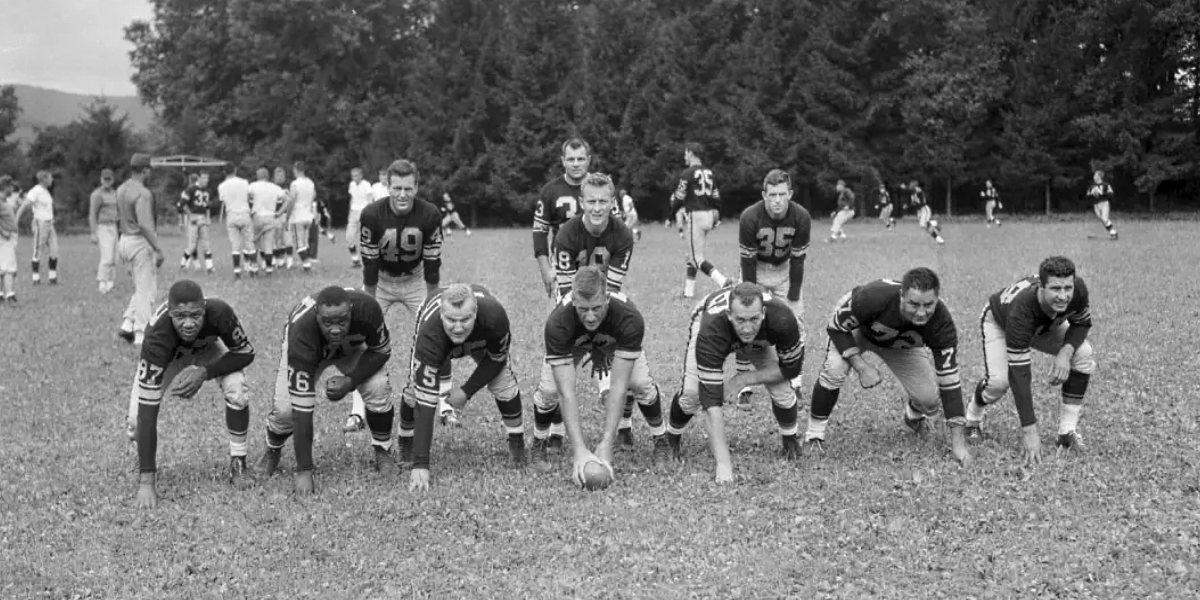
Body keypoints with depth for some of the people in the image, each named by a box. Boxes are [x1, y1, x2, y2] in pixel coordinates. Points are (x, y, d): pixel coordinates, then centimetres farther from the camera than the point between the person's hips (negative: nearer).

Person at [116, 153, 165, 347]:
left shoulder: (121, 190, 10)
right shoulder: (143, 193, -18)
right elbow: (145, 225, -25)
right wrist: (158, 249, -23)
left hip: (125, 241, 9)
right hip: (141, 243, -9)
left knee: (141, 288, 19)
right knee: (146, 290, -2)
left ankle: (127, 324, 11)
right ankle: (141, 334, 0)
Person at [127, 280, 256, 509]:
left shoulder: (219, 313, -39)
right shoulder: (157, 336, -42)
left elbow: (245, 353, -18)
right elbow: (147, 411, -42)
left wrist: (205, 373, -35)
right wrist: (146, 481, -44)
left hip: (208, 348, 1)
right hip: (168, 356, -1)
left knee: (236, 392, -27)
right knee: (135, 424, -17)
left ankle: (238, 463, -3)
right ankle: (147, 469, 18)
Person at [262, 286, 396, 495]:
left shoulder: (366, 307, -39)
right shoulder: (301, 330, -43)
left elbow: (381, 351, -17)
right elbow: (303, 405, -42)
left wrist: (351, 381, -33)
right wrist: (303, 471, -42)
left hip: (352, 347, 1)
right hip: (309, 350, -1)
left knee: (378, 388, -23)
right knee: (286, 409, -18)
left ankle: (383, 454, 2)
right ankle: (272, 452, 17)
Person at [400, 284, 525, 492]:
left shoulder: (494, 314, -43)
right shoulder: (429, 334, -46)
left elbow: (496, 358, -18)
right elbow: (426, 401, -45)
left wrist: (467, 391, -25)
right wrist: (420, 464, -48)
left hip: (483, 339, 1)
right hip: (439, 345, -1)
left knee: (503, 383, -16)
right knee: (416, 390, -16)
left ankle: (518, 445, 7)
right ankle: (405, 448, 12)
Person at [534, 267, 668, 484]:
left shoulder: (630, 318, -42)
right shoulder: (557, 323, -43)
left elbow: (618, 386, -40)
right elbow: (567, 392, -43)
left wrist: (606, 444, -45)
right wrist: (579, 449, -49)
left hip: (614, 342, 1)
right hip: (571, 343, 0)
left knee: (641, 383, -22)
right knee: (548, 389, -22)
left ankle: (659, 438, 9)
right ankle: (541, 439, 12)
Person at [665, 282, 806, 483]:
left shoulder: (781, 318, -41)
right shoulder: (711, 331, -47)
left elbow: (791, 367, -20)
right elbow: (712, 401, -45)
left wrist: (749, 378, -28)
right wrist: (723, 463, -49)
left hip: (761, 337, 2)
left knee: (781, 389, -14)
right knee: (692, 393, -17)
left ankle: (790, 439, 18)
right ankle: (673, 437, 16)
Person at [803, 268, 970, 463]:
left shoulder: (941, 322, -35)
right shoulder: (874, 297, -43)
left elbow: (949, 379, -28)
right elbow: (836, 327, -25)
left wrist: (958, 440, -29)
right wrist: (861, 366, -36)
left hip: (903, 344, 3)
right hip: (855, 327, -2)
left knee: (929, 400, -9)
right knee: (834, 370, -31)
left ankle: (913, 416, 31)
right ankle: (814, 435, -9)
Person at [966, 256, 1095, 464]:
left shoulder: (1078, 289, -35)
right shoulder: (1022, 308, -46)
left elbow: (1082, 323, -10)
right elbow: (1019, 373, -44)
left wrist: (1066, 351, -33)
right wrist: (1030, 432, -47)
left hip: (1045, 325, 4)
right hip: (999, 322, -4)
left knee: (1083, 356, -19)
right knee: (999, 380, -26)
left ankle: (1067, 432, -7)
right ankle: (973, 421, 7)